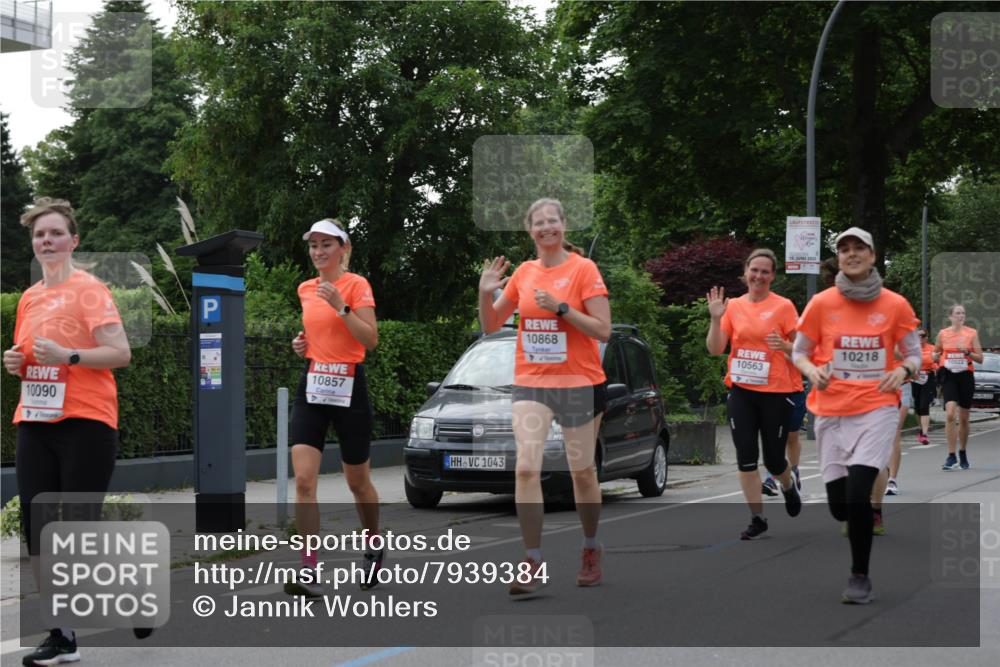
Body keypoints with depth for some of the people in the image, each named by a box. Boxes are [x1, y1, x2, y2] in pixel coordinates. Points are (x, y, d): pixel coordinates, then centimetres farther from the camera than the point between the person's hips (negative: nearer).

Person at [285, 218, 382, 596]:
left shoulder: (356, 285, -6)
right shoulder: (306, 289, 11)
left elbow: (370, 340, -15)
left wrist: (340, 306, -23)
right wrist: (303, 344, 8)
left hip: (349, 387, -4)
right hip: (312, 387, 4)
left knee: (357, 481, 10)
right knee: (303, 479, -12)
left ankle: (374, 547, 37)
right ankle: (309, 571, -12)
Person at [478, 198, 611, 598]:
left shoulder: (583, 269, -6)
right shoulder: (523, 273, 7)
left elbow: (603, 330, -11)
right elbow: (491, 326, 13)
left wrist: (561, 308, -20)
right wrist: (485, 293, -5)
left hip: (579, 384, -3)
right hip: (530, 383, 3)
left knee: (582, 471, 8)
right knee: (526, 468, -12)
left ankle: (591, 550, 30)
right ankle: (534, 565, -10)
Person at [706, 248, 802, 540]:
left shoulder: (783, 306, -4)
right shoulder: (734, 306, 5)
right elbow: (715, 349, 3)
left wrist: (784, 346, -23)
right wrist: (716, 319, -11)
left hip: (776, 392, -3)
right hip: (741, 392, 3)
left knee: (773, 459, 4)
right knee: (746, 458, -2)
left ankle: (788, 486, 39)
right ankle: (757, 518, 8)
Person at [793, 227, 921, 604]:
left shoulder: (895, 305, 0)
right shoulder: (821, 304, 0)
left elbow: (914, 354, 9)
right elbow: (799, 352, 10)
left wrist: (903, 370, -12)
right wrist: (812, 371, -11)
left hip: (877, 408, -2)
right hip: (832, 412, 2)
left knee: (857, 495, -18)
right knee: (839, 506, 1)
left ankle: (860, 576, 1)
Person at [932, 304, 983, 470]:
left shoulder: (972, 333, 2)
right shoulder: (943, 334, 4)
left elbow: (980, 359, 1)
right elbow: (935, 354, 18)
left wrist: (967, 352, -16)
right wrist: (936, 357, -5)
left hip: (965, 376, 1)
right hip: (949, 376, -1)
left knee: (963, 419, 10)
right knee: (950, 415, -18)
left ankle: (963, 453, 29)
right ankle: (951, 457, -16)